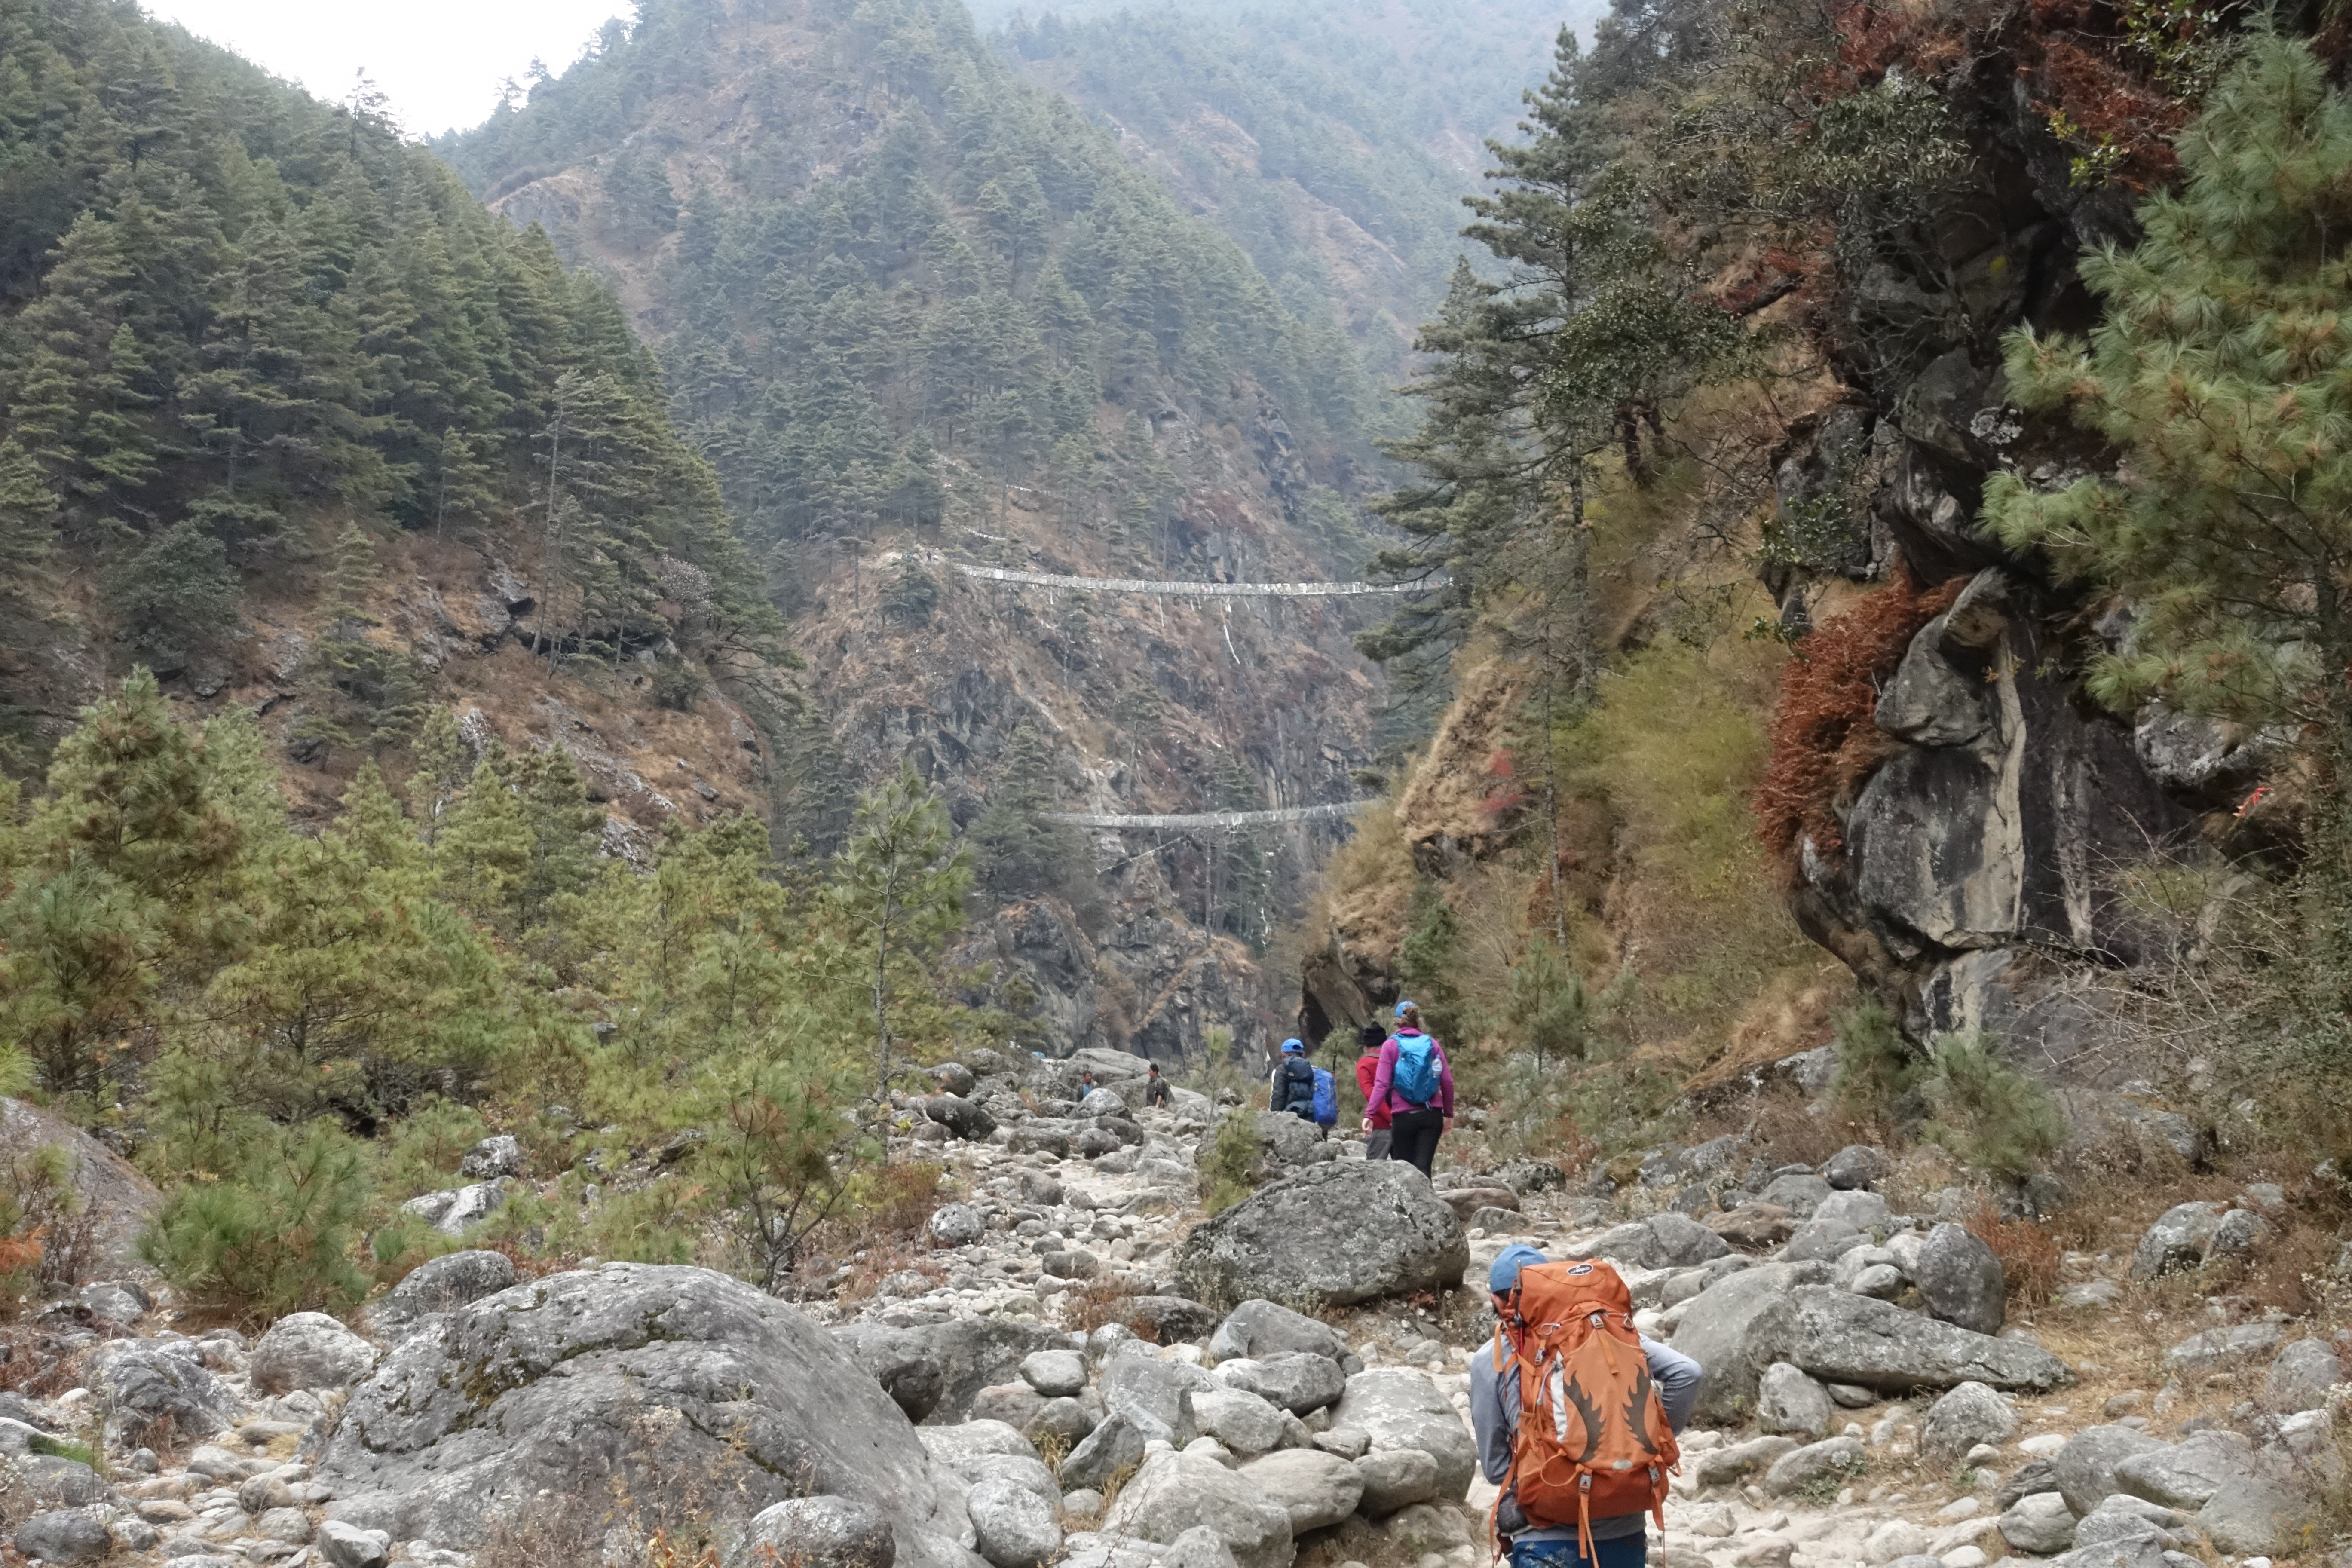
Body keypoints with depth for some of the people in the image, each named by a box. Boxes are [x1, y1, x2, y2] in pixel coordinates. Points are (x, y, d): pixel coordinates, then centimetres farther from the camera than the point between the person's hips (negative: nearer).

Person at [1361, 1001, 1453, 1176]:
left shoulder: (1391, 1045, 1)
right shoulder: (1432, 1043, 8)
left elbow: (1382, 1083, -7)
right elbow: (1447, 1081, 6)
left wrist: (1369, 1114, -9)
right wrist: (1449, 1114, 14)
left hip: (1403, 1116, -2)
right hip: (1432, 1115, 2)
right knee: (1423, 1167, -2)